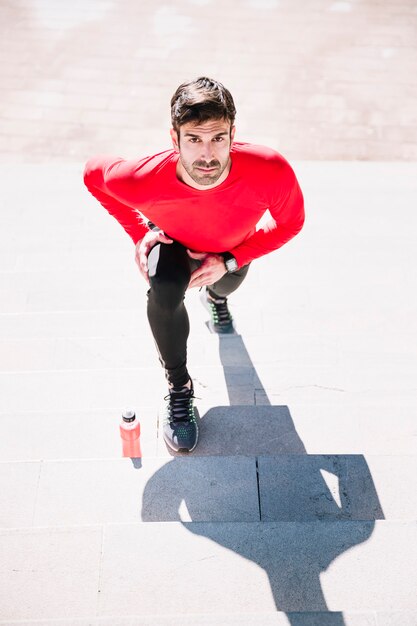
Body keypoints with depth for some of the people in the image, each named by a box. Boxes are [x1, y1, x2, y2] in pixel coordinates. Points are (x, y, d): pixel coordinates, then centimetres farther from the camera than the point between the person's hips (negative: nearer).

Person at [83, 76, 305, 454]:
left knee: (226, 287, 29)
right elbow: (93, 174, -18)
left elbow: (290, 224, -21)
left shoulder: (271, 173, -43)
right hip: (175, 243, -2)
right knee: (164, 290, -31)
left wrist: (230, 262, -27)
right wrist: (140, 232, -21)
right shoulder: (142, 182, -42)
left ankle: (216, 294, 70)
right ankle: (179, 386, -7)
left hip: (234, 250, 2)